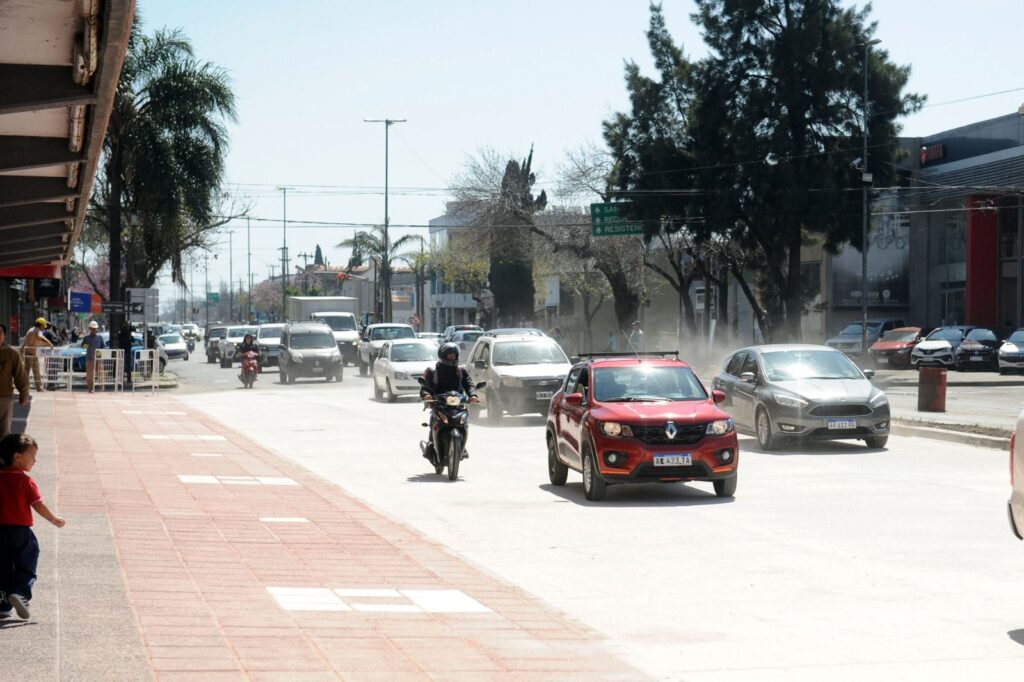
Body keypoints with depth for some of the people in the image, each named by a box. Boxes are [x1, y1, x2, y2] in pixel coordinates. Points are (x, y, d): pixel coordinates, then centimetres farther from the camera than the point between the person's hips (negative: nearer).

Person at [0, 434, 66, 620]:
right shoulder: (25, 481, -10)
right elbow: (38, 505, -10)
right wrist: (54, 519, 4)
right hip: (21, 531, -4)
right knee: (26, 569, 5)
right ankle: (20, 593, -20)